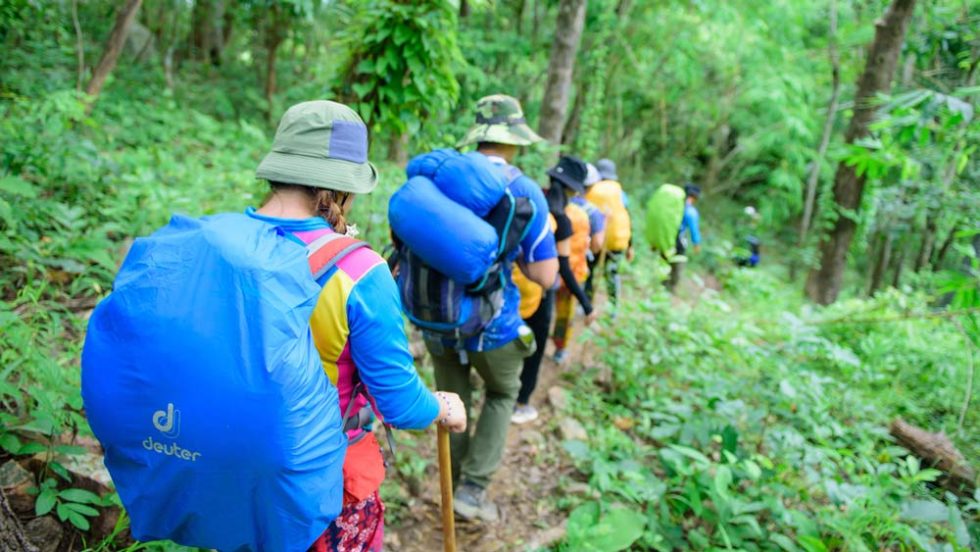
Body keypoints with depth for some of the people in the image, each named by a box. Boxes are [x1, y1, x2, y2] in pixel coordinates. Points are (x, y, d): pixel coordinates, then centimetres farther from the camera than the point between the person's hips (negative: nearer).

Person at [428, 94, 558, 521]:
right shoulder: (524, 190, -14)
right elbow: (544, 275, -14)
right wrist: (514, 253, 4)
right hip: (491, 325, -3)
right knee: (502, 394, 23)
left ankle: (456, 487, 36)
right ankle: (473, 489, 17)